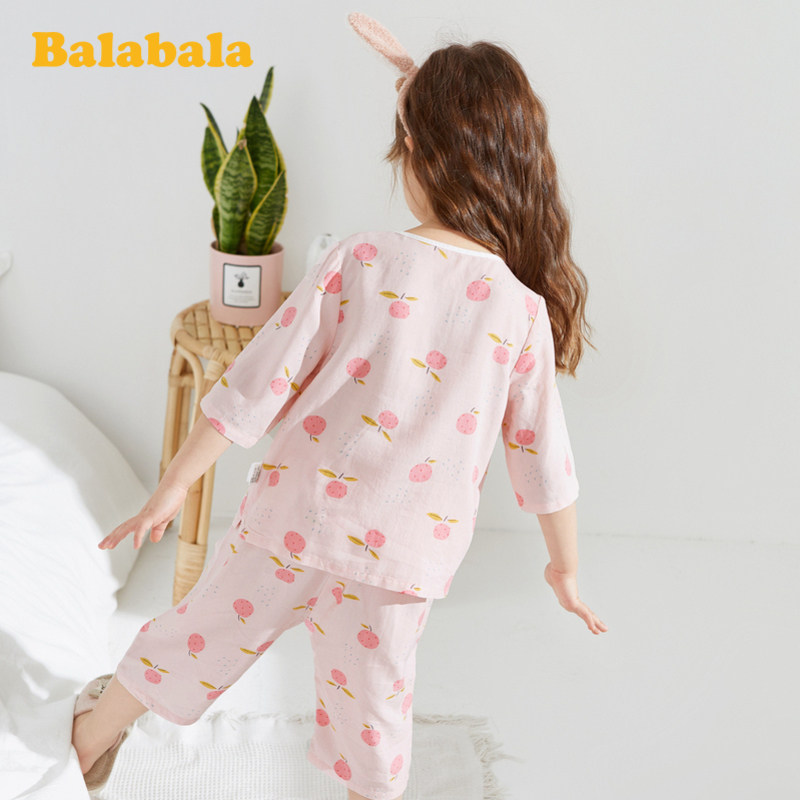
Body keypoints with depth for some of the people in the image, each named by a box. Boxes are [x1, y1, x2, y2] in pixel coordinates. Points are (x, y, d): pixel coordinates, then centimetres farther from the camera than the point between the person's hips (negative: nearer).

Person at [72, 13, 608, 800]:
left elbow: (255, 387, -13)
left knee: (202, 632, 22)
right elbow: (543, 458, -2)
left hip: (297, 517, 0)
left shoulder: (358, 262, -15)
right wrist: (566, 567, 13)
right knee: (374, 700, 19)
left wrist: (174, 484, -1)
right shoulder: (525, 311, -10)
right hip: (402, 555, 0)